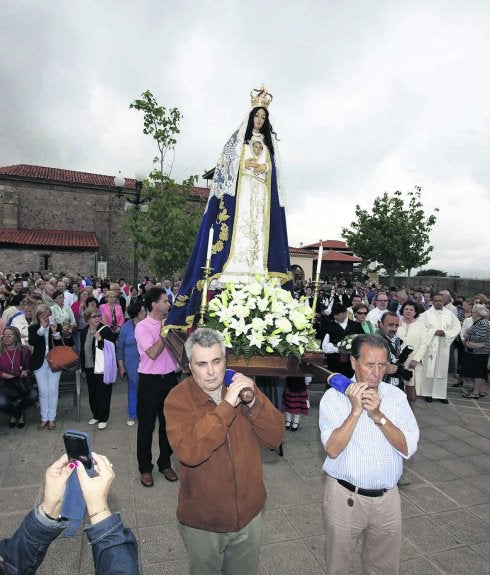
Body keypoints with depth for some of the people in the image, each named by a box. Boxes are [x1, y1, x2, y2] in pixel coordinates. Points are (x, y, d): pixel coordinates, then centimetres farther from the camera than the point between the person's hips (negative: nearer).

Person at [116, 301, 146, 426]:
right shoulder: (126, 327, -5)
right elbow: (120, 348, 1)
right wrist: (121, 366, 0)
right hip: (132, 364, 0)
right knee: (133, 389, 11)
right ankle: (132, 415, 27)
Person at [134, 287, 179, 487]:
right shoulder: (142, 327, -11)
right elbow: (153, 353, -22)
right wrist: (165, 332, -17)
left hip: (169, 378, 5)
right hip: (150, 381, -5)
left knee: (168, 423, 15)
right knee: (146, 425, 8)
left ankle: (165, 463, 32)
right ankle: (145, 468, 24)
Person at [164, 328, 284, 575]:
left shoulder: (243, 386, -9)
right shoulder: (178, 399, -20)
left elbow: (275, 437, -12)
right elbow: (189, 452, -33)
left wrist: (252, 403, -29)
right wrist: (227, 405, -38)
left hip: (249, 513, 3)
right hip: (203, 520, -3)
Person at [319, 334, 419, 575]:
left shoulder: (396, 396, -4)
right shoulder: (334, 396, -13)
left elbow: (408, 448, -11)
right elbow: (333, 449, -20)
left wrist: (378, 415, -24)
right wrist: (356, 410, -27)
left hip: (387, 498, 3)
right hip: (345, 496, -2)